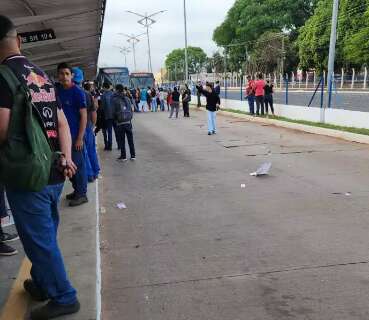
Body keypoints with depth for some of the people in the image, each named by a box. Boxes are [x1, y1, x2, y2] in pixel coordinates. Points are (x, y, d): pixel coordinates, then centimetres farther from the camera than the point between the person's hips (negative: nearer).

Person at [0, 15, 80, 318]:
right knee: (45, 235, 21)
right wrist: (66, 157, -1)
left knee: (39, 239, 6)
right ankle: (41, 283, 39)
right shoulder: (43, 75, 11)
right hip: (53, 172, 8)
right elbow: (62, 123, 9)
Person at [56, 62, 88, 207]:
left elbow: (83, 116, -13)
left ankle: (82, 194, 10)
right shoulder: (57, 89, 8)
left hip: (75, 135, -7)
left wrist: (80, 138, -17)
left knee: (78, 165, 0)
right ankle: (76, 190, 28)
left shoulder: (78, 92, -11)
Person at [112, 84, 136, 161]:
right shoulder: (127, 98, 6)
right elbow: (131, 109, 8)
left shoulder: (114, 99, -6)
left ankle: (123, 156, 9)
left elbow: (114, 111, -4)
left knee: (122, 140, 4)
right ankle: (133, 155, 12)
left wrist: (115, 120, 12)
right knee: (130, 139, 9)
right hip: (128, 122, 3)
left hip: (120, 122, -3)